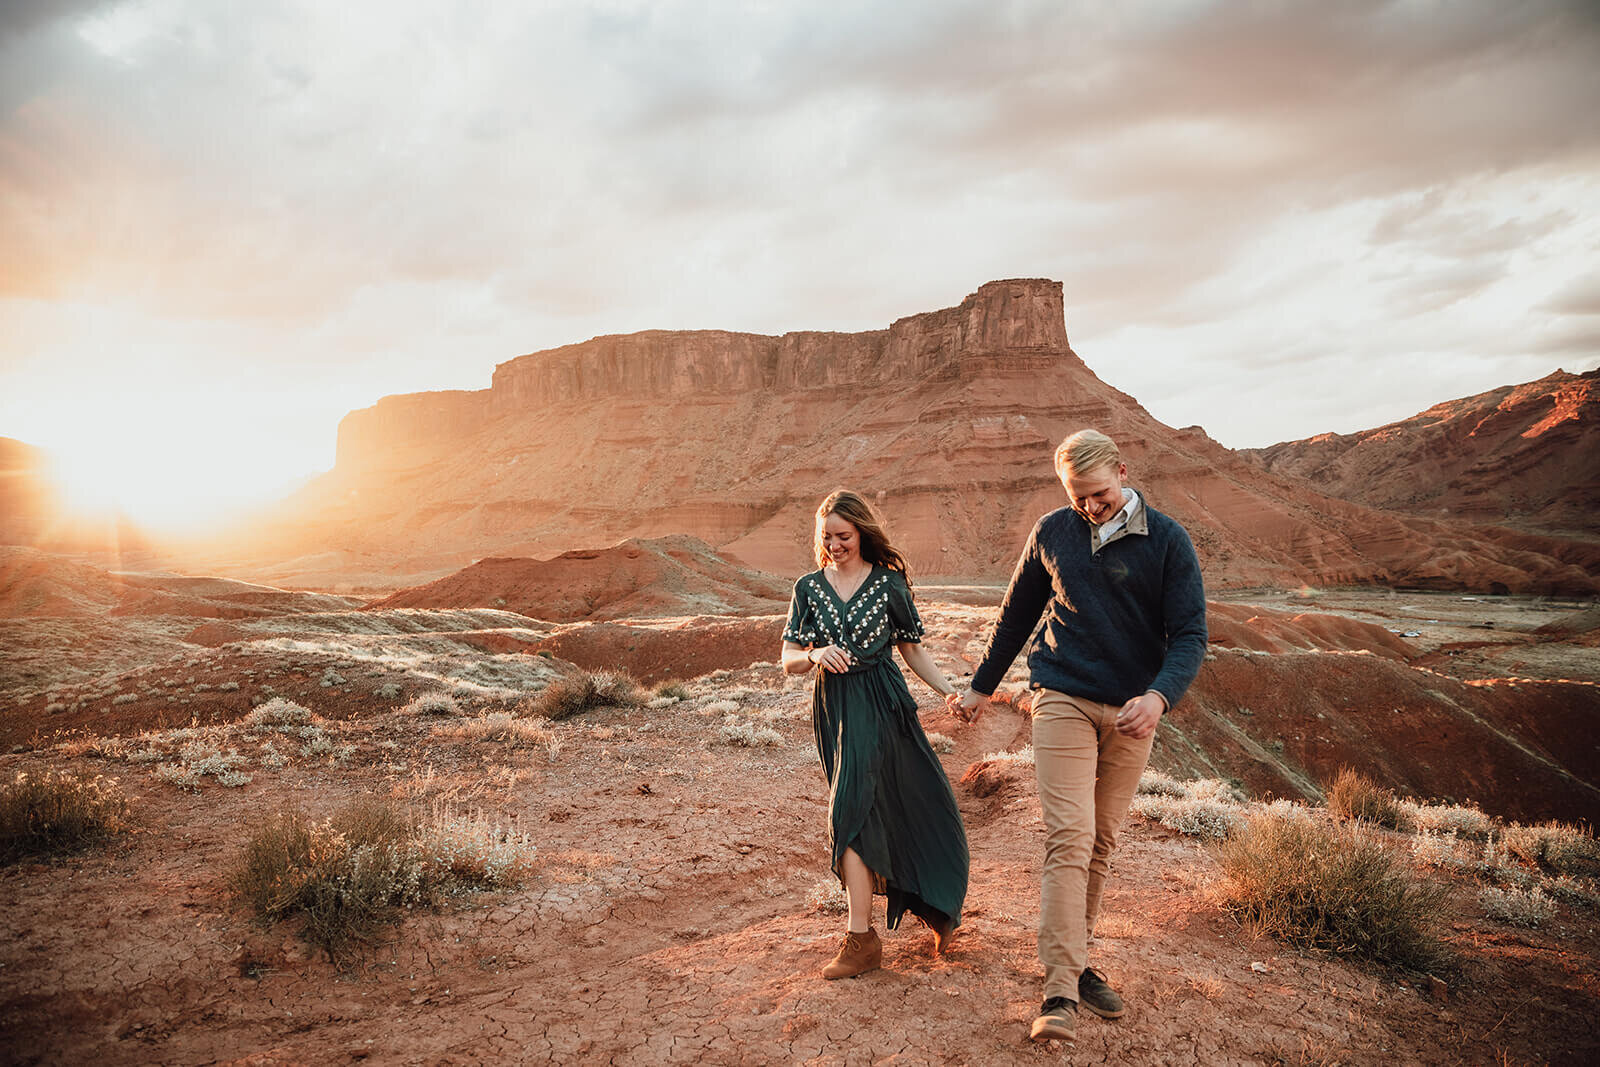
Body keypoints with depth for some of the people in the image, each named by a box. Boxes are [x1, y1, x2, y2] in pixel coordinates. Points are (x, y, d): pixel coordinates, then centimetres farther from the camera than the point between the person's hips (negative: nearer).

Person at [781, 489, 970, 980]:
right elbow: (789, 662, 3)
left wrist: (950, 690, -6)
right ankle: (933, 908, 32)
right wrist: (816, 655, -19)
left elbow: (912, 649, 6)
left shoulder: (889, 584, -2)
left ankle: (860, 937, -5)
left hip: (881, 706, -4)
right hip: (832, 708, 4)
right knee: (880, 810, 12)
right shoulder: (809, 587, 5)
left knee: (852, 810, -13)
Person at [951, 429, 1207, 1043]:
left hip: (1130, 711, 1)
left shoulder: (1167, 542, -3)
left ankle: (1075, 962, 24)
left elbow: (1190, 634, -7)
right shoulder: (1051, 534, 3)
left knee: (1101, 843, 9)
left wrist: (1159, 695, -26)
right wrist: (982, 684, 20)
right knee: (1069, 838, -12)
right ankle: (1060, 994, -13)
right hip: (1063, 699, -1)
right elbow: (1018, 612, 15)